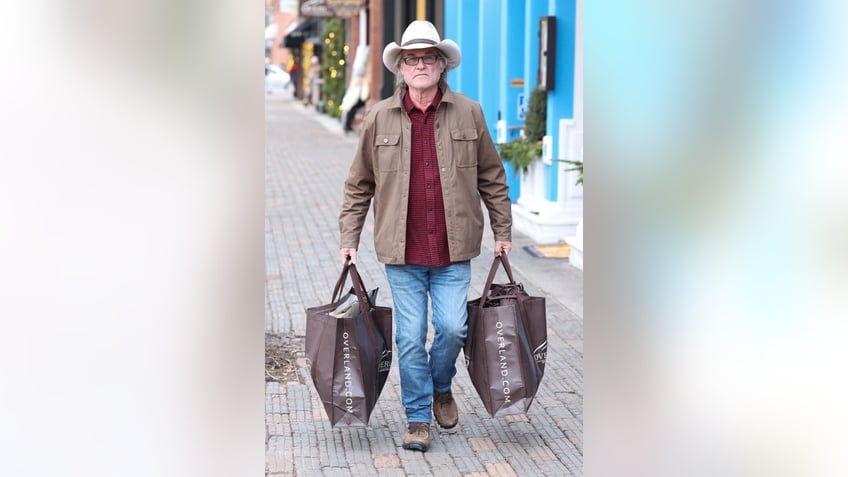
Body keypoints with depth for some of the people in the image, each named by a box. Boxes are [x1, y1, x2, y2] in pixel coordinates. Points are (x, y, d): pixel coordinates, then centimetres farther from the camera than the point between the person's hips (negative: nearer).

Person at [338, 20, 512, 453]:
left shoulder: (469, 114, 3)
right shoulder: (379, 118, 2)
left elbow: (491, 178, 11)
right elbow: (359, 185, 9)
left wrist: (503, 232, 11)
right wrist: (349, 239, 6)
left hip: (453, 251, 0)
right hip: (402, 252, 0)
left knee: (452, 328, -3)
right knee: (410, 337, 2)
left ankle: (441, 387, 28)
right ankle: (417, 419, 17)